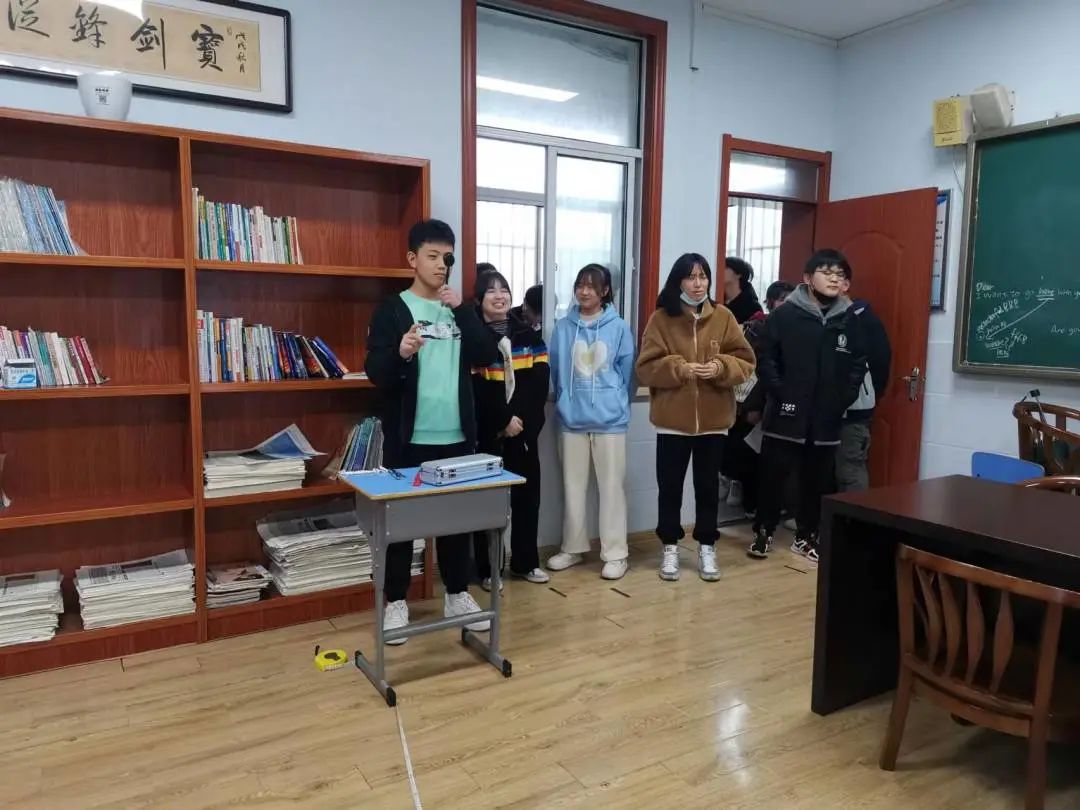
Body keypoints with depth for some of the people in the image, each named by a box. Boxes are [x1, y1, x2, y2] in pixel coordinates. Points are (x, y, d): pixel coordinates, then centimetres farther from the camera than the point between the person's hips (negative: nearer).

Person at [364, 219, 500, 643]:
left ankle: (457, 593, 27)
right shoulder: (391, 309, -2)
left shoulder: (459, 309, 10)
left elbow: (488, 356, -3)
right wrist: (400, 354, -30)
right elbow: (375, 373, -10)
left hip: (457, 437, 4)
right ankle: (396, 601, 20)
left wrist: (463, 310, -12)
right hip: (409, 438, -3)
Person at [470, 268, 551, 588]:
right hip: (487, 432, -4)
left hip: (525, 428, 5)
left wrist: (523, 420, -9)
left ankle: (525, 562, 23)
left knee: (527, 493, 9)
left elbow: (540, 382, 3)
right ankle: (487, 569, 13)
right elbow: (474, 389, -12)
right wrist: (504, 420, -15)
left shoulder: (528, 334, 10)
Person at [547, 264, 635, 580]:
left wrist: (612, 403, 6)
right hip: (572, 419, 3)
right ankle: (572, 547, 25)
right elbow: (555, 372, 10)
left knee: (612, 486, 4)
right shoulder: (563, 327, 2)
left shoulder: (619, 328, -4)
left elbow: (626, 372, 3)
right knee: (572, 486, 12)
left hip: (610, 420, -2)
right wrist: (566, 403, 12)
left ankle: (615, 552, 14)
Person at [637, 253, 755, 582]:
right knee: (670, 486, 7)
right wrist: (680, 368, -22)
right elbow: (646, 367, -7)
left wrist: (722, 367, -18)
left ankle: (707, 547, 25)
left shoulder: (724, 317, 2)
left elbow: (745, 361, 2)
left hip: (713, 420, 1)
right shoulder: (661, 318, -3)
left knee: (708, 486, 11)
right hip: (672, 420, -1)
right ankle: (670, 547, 22)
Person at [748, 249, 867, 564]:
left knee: (817, 482, 11)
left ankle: (806, 536, 27)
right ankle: (763, 532, 20)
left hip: (827, 419, 3)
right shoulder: (785, 315, -4)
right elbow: (765, 359, -6)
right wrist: (780, 394, -12)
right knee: (773, 477, 4)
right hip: (785, 416, -3)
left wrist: (844, 399, 1)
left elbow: (858, 365, 11)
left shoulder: (849, 320, 6)